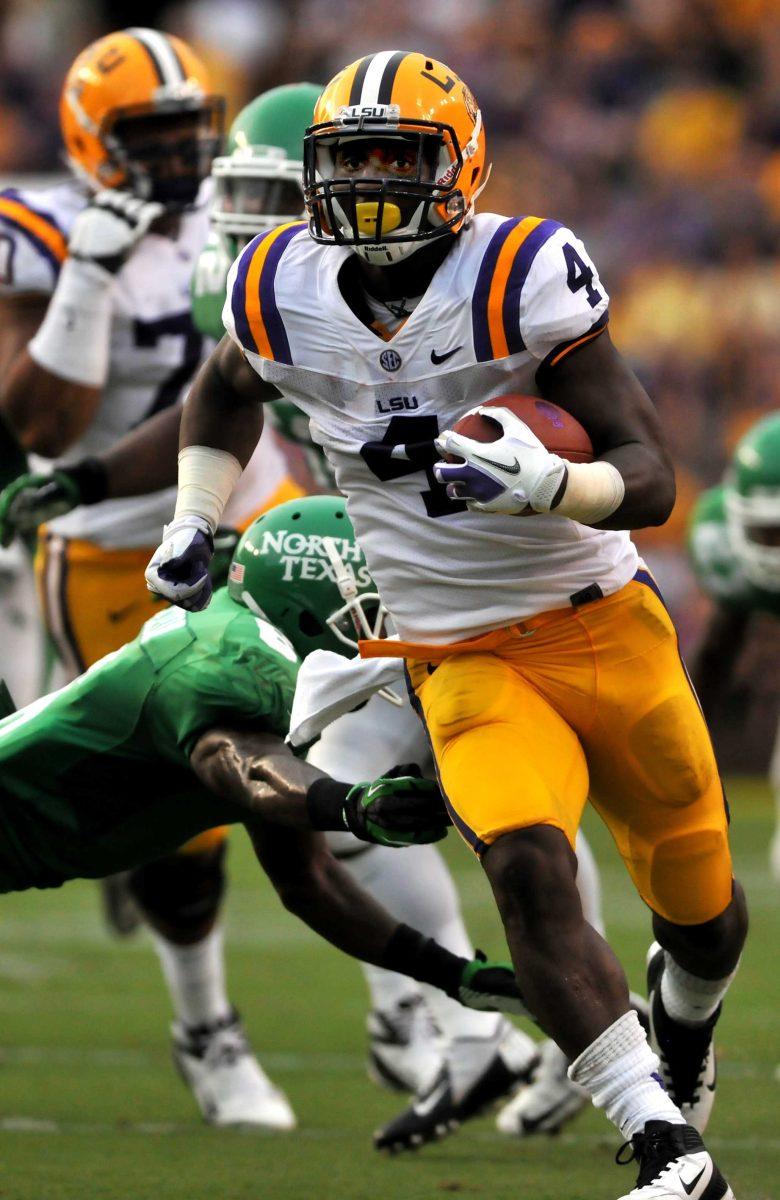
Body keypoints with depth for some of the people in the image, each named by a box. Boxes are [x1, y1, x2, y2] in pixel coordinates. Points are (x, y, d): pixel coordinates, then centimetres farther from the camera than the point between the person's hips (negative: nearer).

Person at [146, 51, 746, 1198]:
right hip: (464, 664, 1)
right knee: (527, 867, -26)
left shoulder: (522, 278, -17)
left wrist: (549, 484, -37)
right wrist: (192, 521, 12)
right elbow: (225, 391, 23)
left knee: (700, 910, 13)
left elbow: (651, 481, -18)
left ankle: (683, 1044, 50)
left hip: (603, 628, -1)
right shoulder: (285, 296, -4)